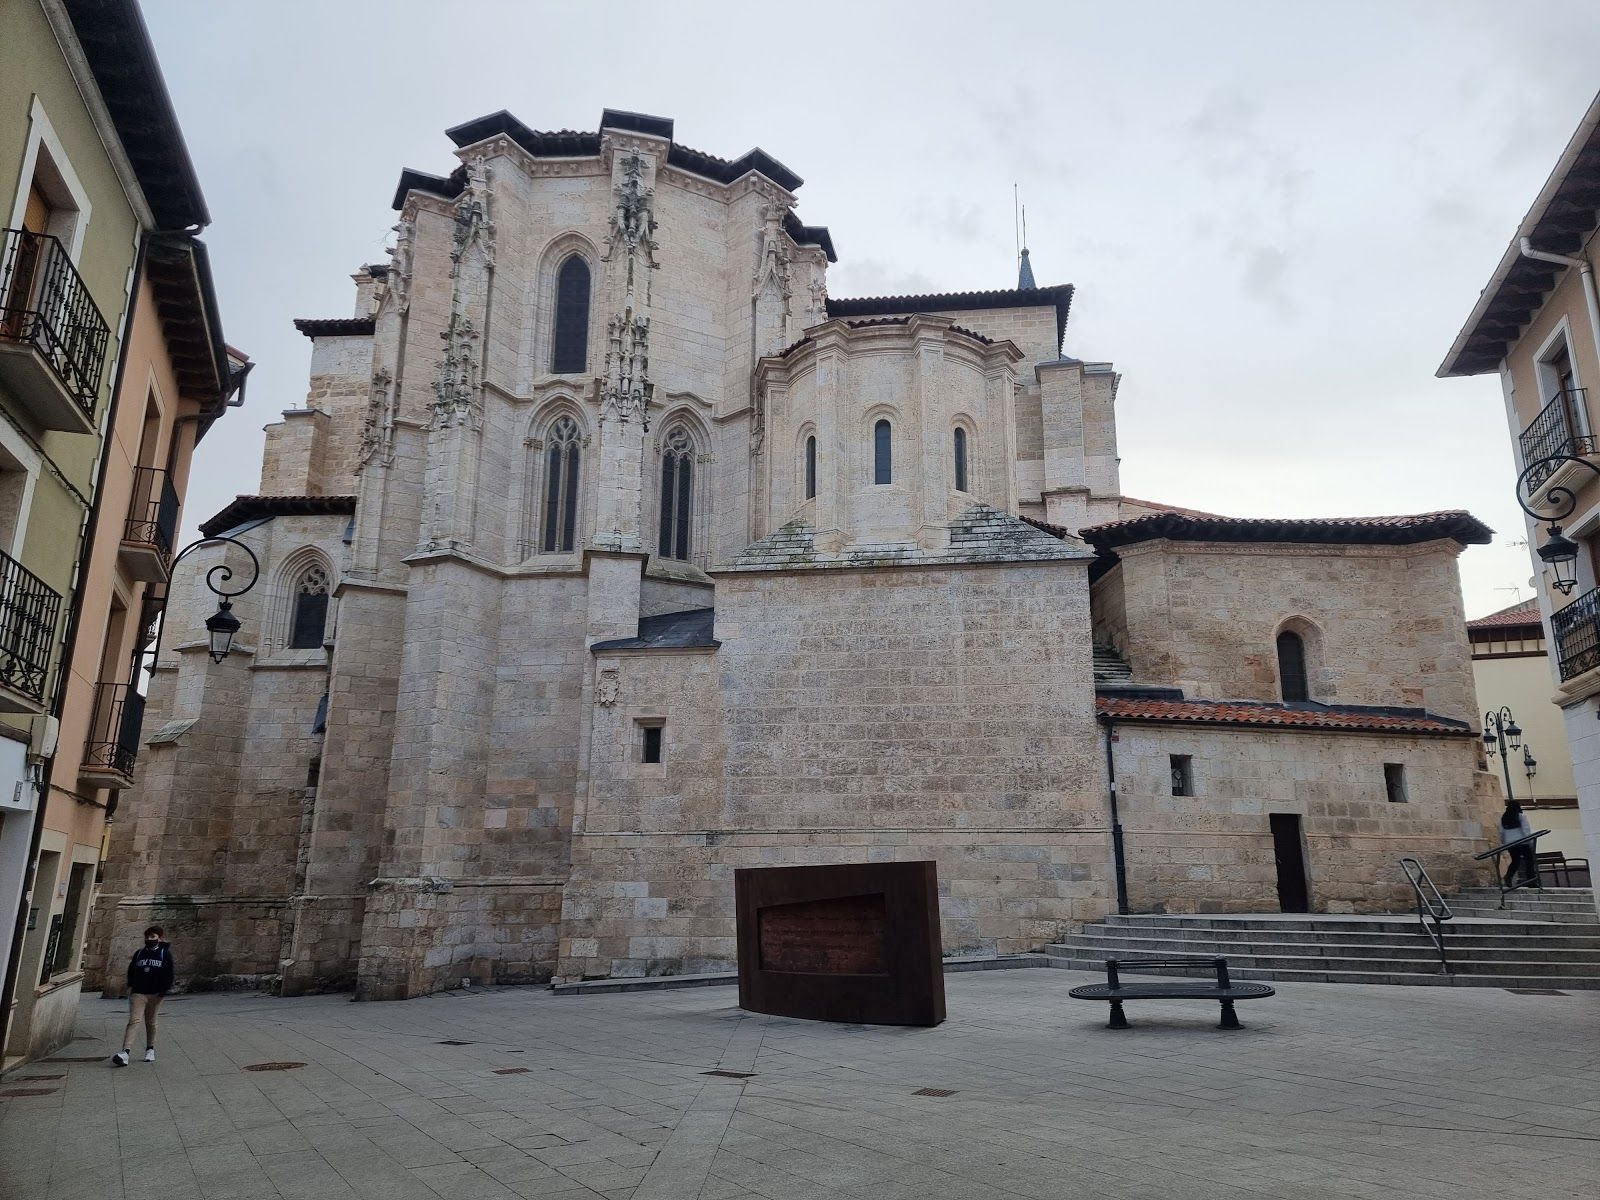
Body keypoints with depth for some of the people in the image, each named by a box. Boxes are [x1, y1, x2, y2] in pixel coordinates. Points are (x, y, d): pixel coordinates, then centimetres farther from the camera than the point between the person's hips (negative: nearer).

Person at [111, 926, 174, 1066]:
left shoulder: (165, 953, 2)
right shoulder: (139, 953, 11)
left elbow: (170, 973, -1)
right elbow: (131, 970, 19)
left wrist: (163, 990, -9)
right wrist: (130, 986, 6)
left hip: (154, 994, -1)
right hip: (138, 993, 1)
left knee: (151, 1022, 10)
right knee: (134, 1020, -13)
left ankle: (150, 1049, 25)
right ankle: (126, 1052, -22)